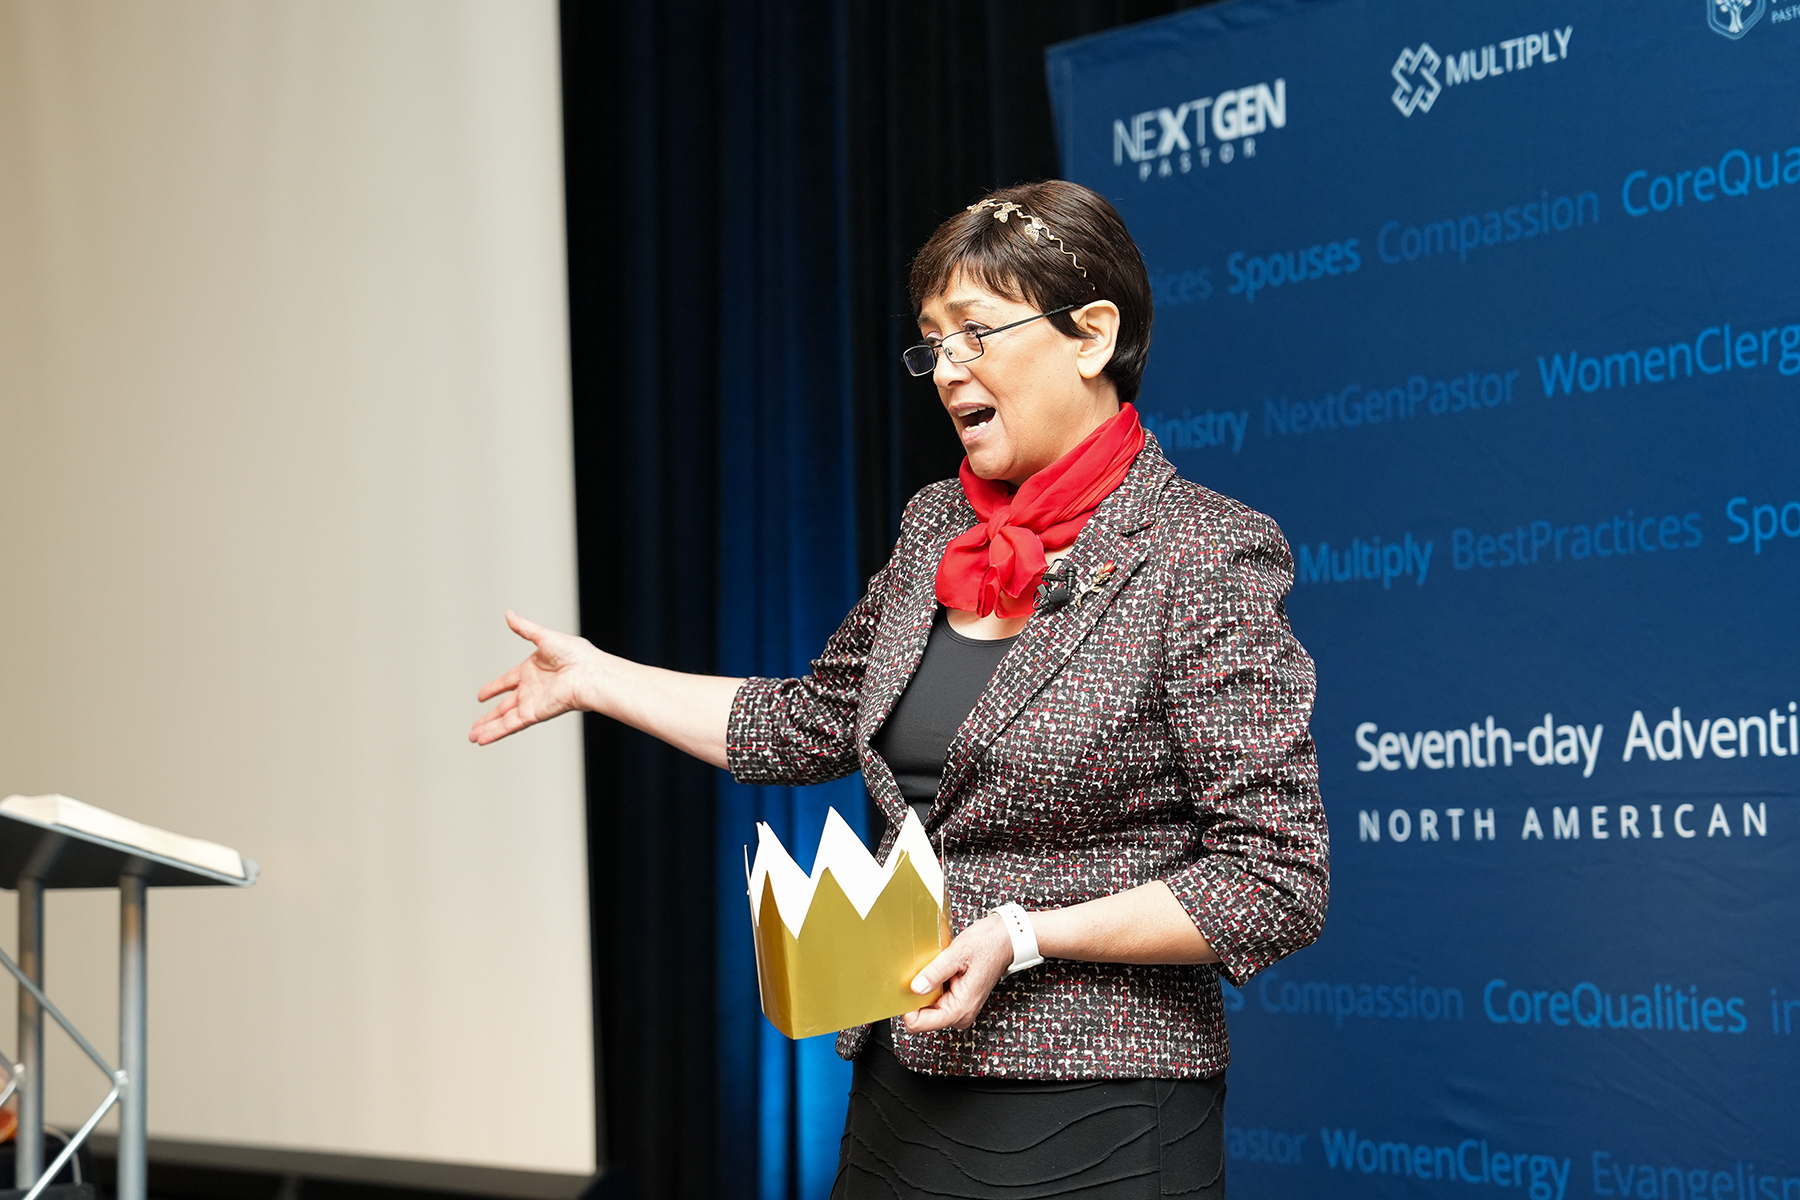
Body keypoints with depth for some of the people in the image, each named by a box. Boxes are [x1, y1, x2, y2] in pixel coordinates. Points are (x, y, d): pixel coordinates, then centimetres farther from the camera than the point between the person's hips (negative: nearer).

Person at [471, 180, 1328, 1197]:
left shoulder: (1206, 558, -13)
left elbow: (1279, 882, -16)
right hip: (899, 1090, 7)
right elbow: (817, 723, 22)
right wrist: (594, 677, 23)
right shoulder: (937, 526, 9)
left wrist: (1026, 936, -20)